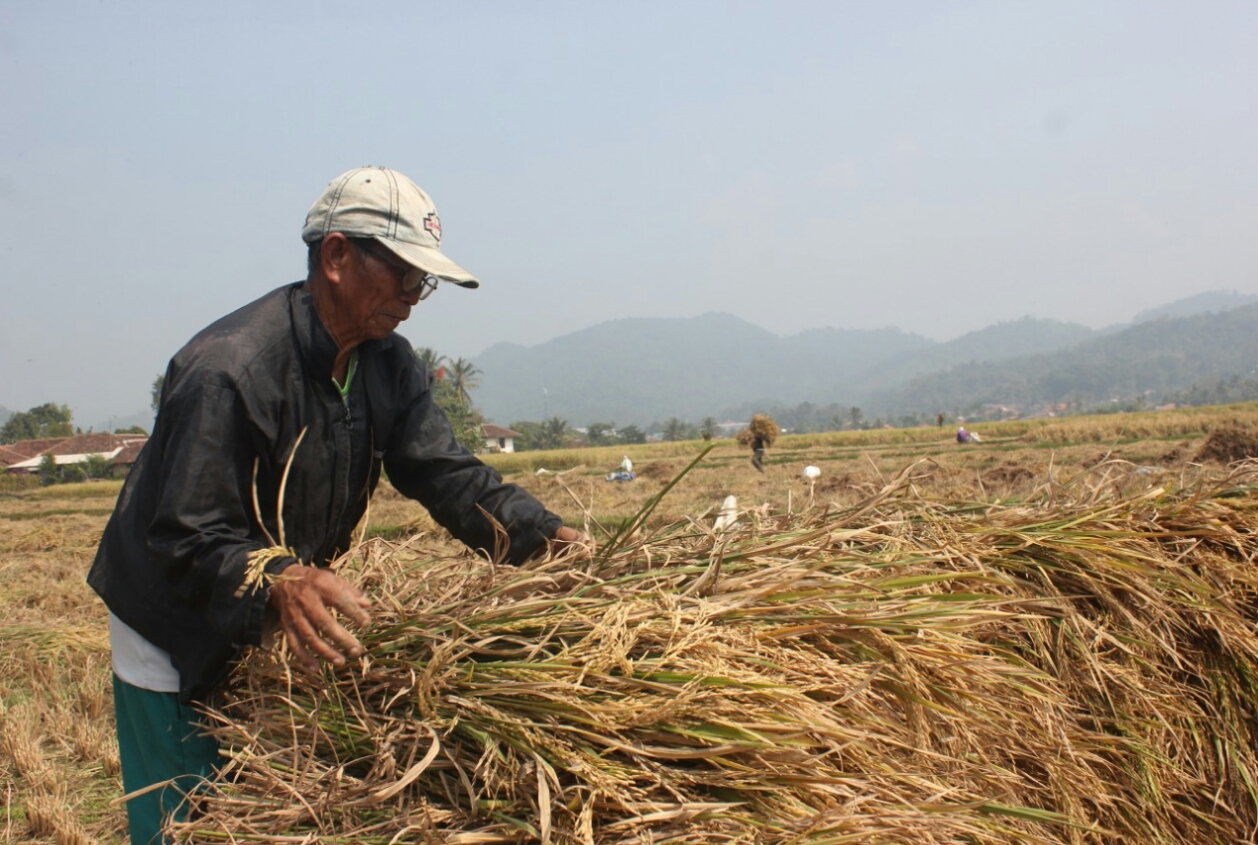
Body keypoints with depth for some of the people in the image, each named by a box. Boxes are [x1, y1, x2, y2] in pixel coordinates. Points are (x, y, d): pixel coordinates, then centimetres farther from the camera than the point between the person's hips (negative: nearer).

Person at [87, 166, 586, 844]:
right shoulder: (228, 369, -30)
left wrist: (544, 537, -26)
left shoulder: (387, 364, -5)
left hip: (282, 628, 7)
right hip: (175, 626, -6)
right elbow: (189, 541, -32)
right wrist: (277, 585, -50)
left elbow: (447, 473, -12)